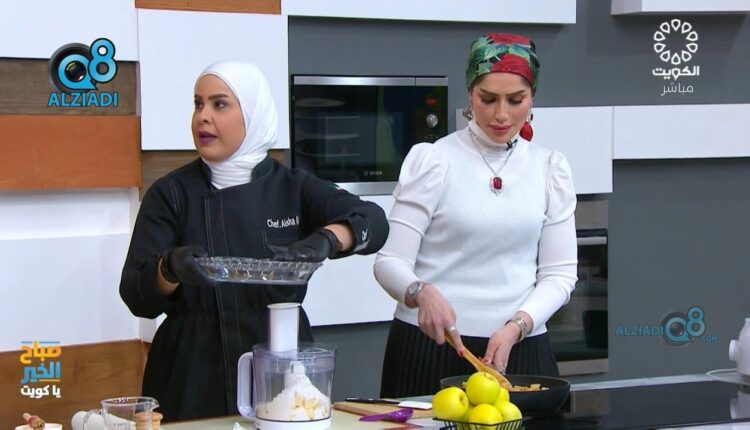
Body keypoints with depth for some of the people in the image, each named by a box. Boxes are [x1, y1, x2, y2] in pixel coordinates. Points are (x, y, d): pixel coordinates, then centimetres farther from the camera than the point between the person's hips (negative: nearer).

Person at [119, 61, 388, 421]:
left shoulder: (292, 188, 3)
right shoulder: (171, 194, 0)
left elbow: (373, 222, -12)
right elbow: (137, 295, -8)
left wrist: (325, 240, -32)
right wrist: (171, 267, -30)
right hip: (195, 381, -1)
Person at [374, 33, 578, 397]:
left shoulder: (548, 168, 5)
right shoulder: (433, 161, -5)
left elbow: (559, 273, 4)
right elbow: (390, 261, -8)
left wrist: (516, 326, -13)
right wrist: (422, 293, -30)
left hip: (518, 350, 3)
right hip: (431, 345, -3)